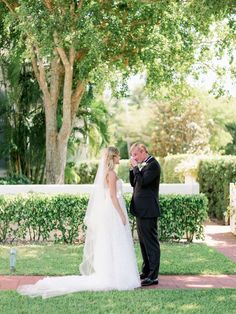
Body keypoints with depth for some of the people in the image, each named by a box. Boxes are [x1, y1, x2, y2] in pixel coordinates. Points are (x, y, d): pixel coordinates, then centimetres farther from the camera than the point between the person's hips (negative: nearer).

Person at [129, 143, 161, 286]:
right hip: (141, 210, 10)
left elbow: (142, 182, -23)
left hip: (148, 210, -10)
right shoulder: (142, 165, 15)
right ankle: (146, 271, 26)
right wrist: (132, 168, 3)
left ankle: (153, 276, -4)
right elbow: (133, 183, 15)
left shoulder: (153, 165, -13)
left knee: (151, 242, -6)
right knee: (143, 242, 16)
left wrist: (136, 167, -16)